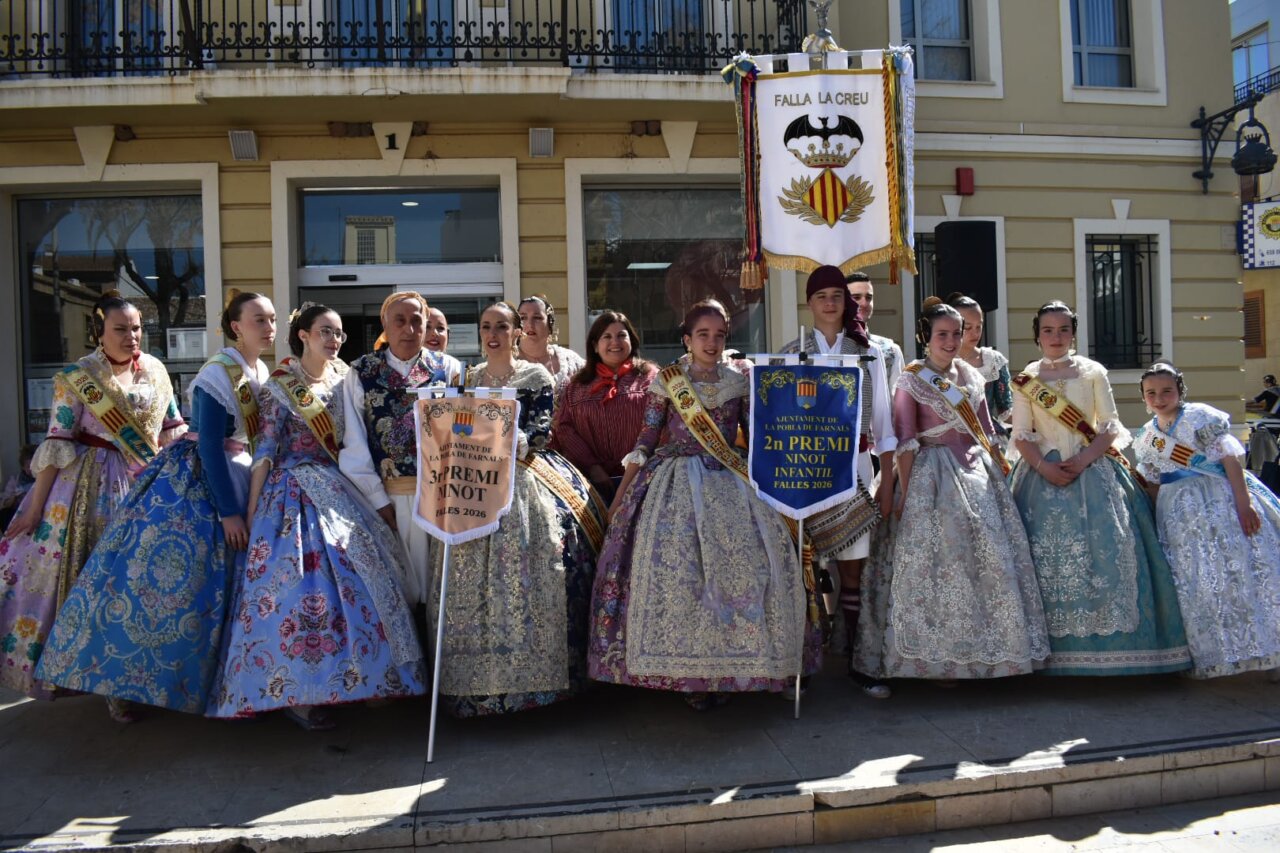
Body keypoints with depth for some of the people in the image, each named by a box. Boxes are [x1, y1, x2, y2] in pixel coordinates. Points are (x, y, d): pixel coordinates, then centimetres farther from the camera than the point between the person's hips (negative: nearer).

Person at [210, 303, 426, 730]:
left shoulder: (342, 378, 8)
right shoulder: (280, 386, -6)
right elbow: (265, 451, -7)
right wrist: (252, 511, -8)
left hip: (335, 488, 6)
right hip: (294, 494, -6)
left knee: (352, 577, 3)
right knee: (302, 584, -9)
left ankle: (323, 687, 15)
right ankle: (295, 694, 2)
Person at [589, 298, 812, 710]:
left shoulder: (740, 381, 9)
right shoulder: (666, 381, 5)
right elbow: (646, 440, 6)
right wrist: (621, 494, 1)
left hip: (729, 482, 2)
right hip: (675, 482, -2)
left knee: (747, 557, -14)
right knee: (673, 560, -17)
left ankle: (730, 664, 0)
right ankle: (687, 671, -6)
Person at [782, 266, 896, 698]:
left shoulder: (870, 353, 10)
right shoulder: (792, 353, 7)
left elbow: (882, 420, 9)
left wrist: (887, 481, 4)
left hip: (855, 465, 1)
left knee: (853, 566, 1)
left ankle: (857, 661, 9)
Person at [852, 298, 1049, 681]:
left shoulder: (970, 376, 11)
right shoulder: (911, 380, -5)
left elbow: (987, 432, 16)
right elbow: (905, 441, -10)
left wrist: (1000, 474, 12)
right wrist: (905, 493, -15)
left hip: (977, 473, 6)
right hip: (933, 476, -6)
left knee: (989, 561, 7)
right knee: (937, 562, -4)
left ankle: (981, 649, 20)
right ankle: (936, 658, 7)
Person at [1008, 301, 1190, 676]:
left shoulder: (1093, 372, 6)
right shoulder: (1025, 380, 7)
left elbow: (1110, 426, 2)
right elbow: (1021, 434, 3)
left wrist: (1083, 460, -12)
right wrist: (1044, 466, -13)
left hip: (1093, 470, 0)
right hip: (1046, 473, 0)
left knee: (1104, 549, -8)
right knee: (1048, 553, -5)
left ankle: (1110, 638, 0)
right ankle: (1056, 646, 1)